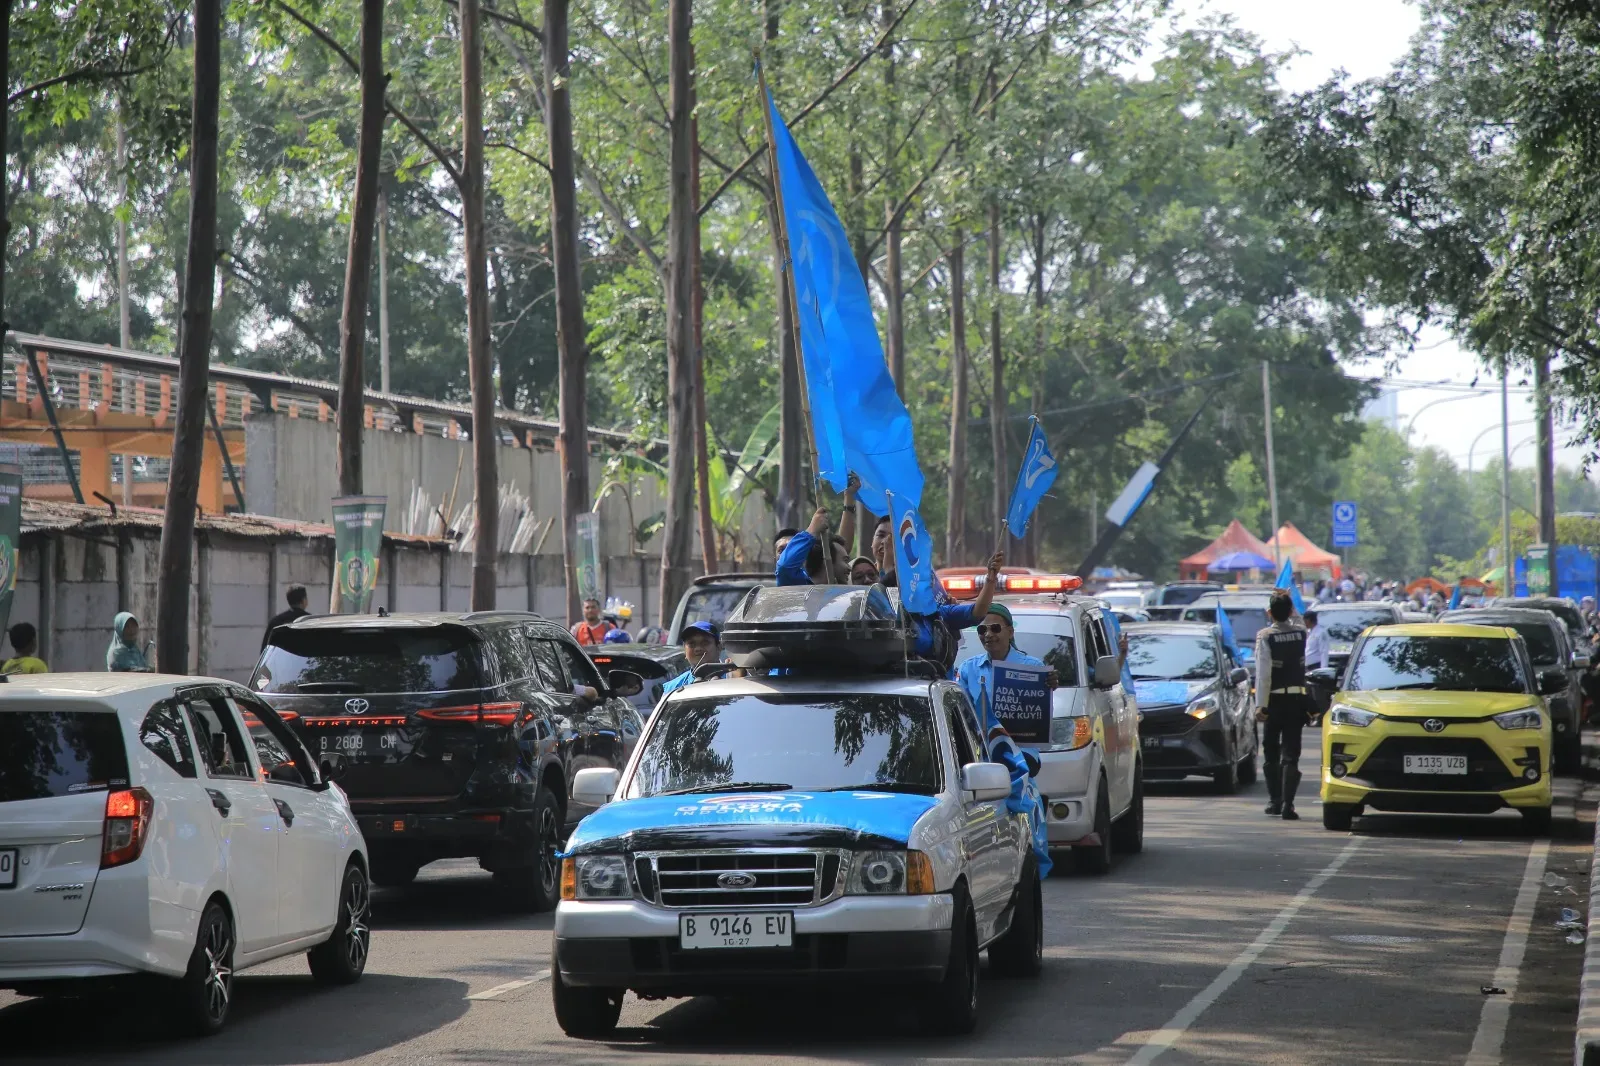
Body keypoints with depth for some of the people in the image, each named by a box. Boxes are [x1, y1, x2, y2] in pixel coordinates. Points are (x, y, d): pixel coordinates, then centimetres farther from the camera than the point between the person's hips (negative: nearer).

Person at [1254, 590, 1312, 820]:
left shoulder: (1265, 637, -12)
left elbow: (1263, 674, -17)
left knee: (1271, 752, 14)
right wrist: (1286, 601, 22)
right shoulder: (1300, 632, -1)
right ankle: (1287, 803, -12)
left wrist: (1260, 705, -17)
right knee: (1291, 754, -1)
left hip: (1275, 700, -2)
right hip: (1297, 699, 2)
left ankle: (1275, 801, 19)